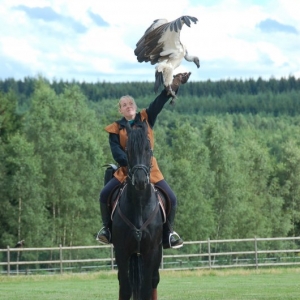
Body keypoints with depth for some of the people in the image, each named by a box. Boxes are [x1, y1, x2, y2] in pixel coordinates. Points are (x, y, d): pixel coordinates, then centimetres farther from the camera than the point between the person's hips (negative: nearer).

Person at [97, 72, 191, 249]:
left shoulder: (146, 120, 5)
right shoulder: (116, 129, 2)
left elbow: (159, 102, -6)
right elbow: (116, 151, -9)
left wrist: (174, 86, -20)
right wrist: (129, 163, -28)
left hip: (149, 168, 1)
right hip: (126, 170, -1)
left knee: (171, 198, -11)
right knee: (105, 195, -17)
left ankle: (169, 231, 10)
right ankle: (107, 228, 6)